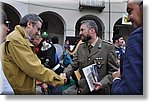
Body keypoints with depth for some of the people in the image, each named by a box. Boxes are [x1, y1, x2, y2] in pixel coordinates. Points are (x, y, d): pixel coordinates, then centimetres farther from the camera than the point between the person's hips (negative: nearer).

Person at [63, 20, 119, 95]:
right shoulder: (80, 47, 8)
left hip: (100, 92, -4)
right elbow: (73, 65, 8)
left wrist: (102, 83, -21)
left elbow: (114, 71, -8)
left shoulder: (108, 47, -9)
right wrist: (64, 74, -11)